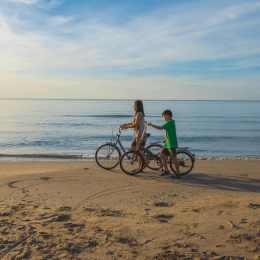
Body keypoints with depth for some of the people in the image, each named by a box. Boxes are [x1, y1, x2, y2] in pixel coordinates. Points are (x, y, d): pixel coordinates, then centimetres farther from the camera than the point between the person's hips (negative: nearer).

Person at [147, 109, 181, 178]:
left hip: (171, 144, -10)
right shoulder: (171, 122, 16)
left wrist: (151, 125, -19)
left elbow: (160, 128, -24)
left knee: (173, 158, -5)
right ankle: (166, 170, 17)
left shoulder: (170, 122, -16)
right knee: (161, 154, 11)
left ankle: (178, 173, 4)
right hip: (167, 143, 10)